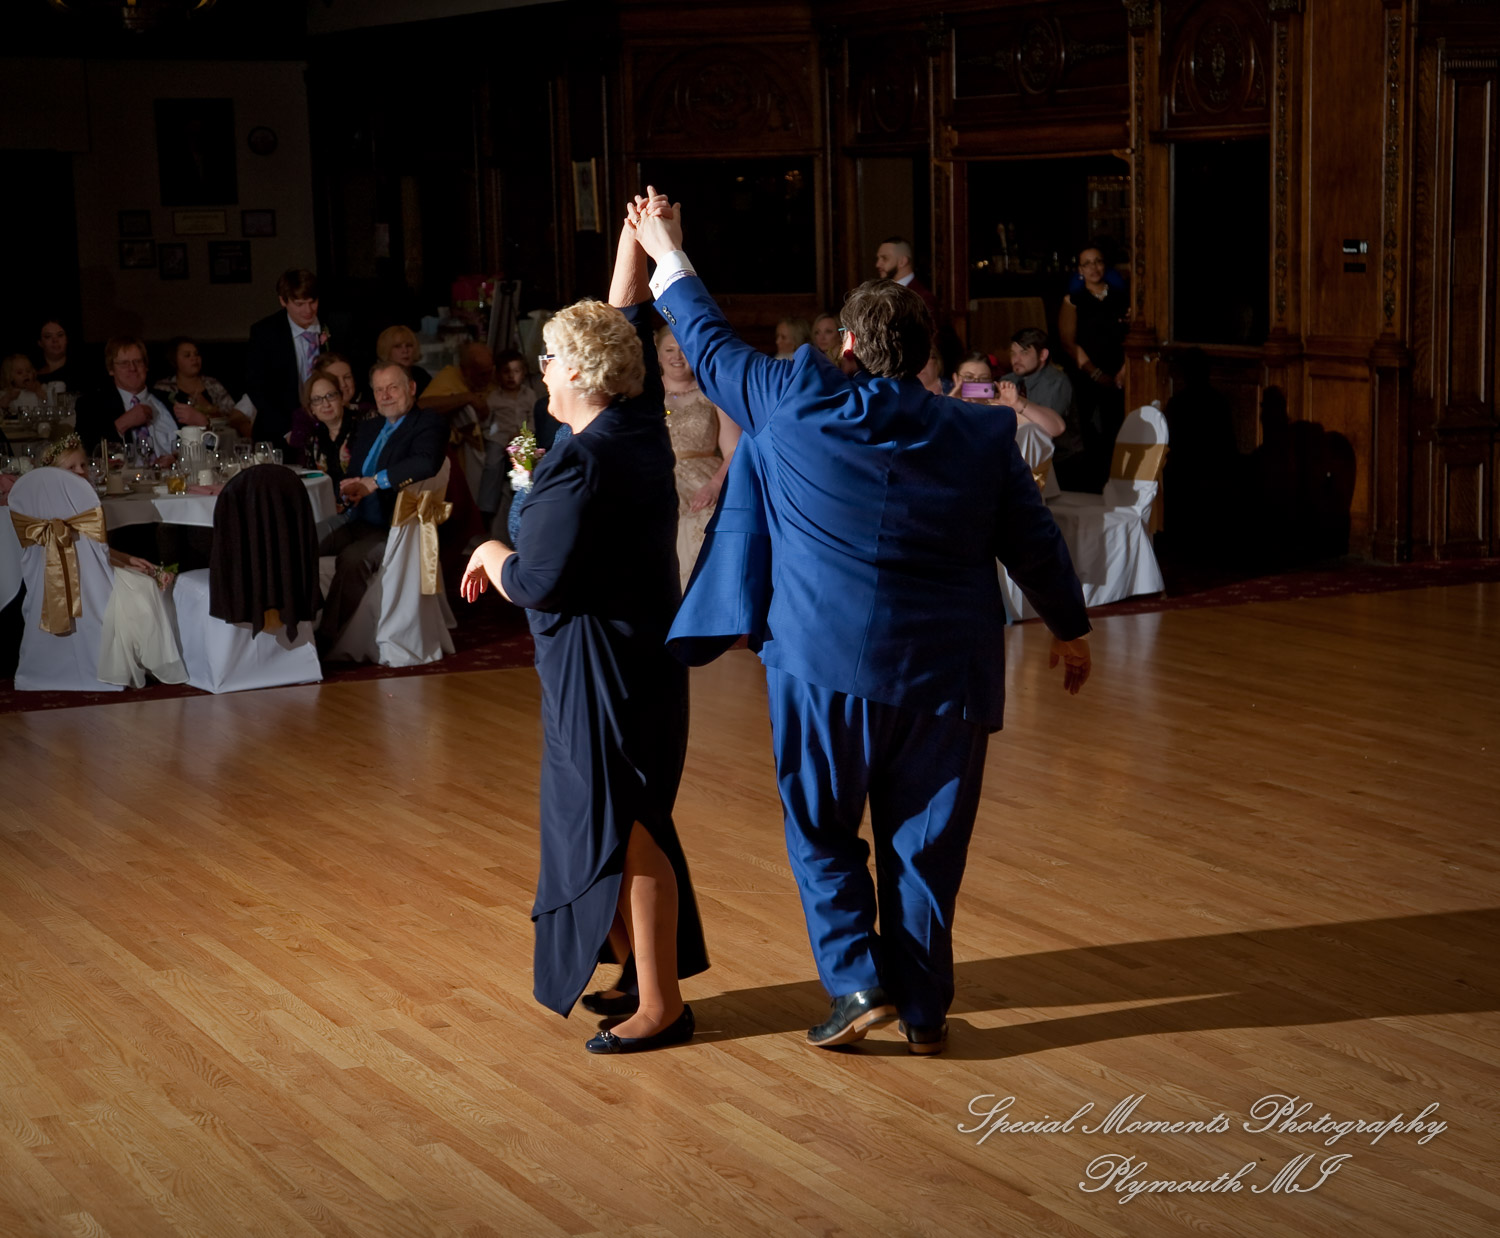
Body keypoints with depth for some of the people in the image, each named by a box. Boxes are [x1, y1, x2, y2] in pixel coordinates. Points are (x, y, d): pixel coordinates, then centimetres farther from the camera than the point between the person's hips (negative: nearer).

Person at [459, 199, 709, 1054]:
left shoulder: (581, 462, -22)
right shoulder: (641, 425, 3)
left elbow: (535, 582, -21)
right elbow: (630, 321, 17)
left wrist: (492, 555, -3)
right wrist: (636, 241, 15)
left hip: (602, 667, -9)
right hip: (647, 653, 9)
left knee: (622, 827, -3)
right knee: (632, 821, 17)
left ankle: (661, 1006, 3)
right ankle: (652, 976, 26)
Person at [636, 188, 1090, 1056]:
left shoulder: (799, 405, -8)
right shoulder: (982, 435, -2)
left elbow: (713, 348, 7)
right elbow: (1036, 544, 7)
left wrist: (670, 258, 22)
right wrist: (1071, 627, 23)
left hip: (827, 665, -2)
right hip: (944, 673, 2)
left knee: (822, 831, 15)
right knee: (925, 840, 11)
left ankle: (859, 983, 6)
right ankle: (925, 1008, 19)